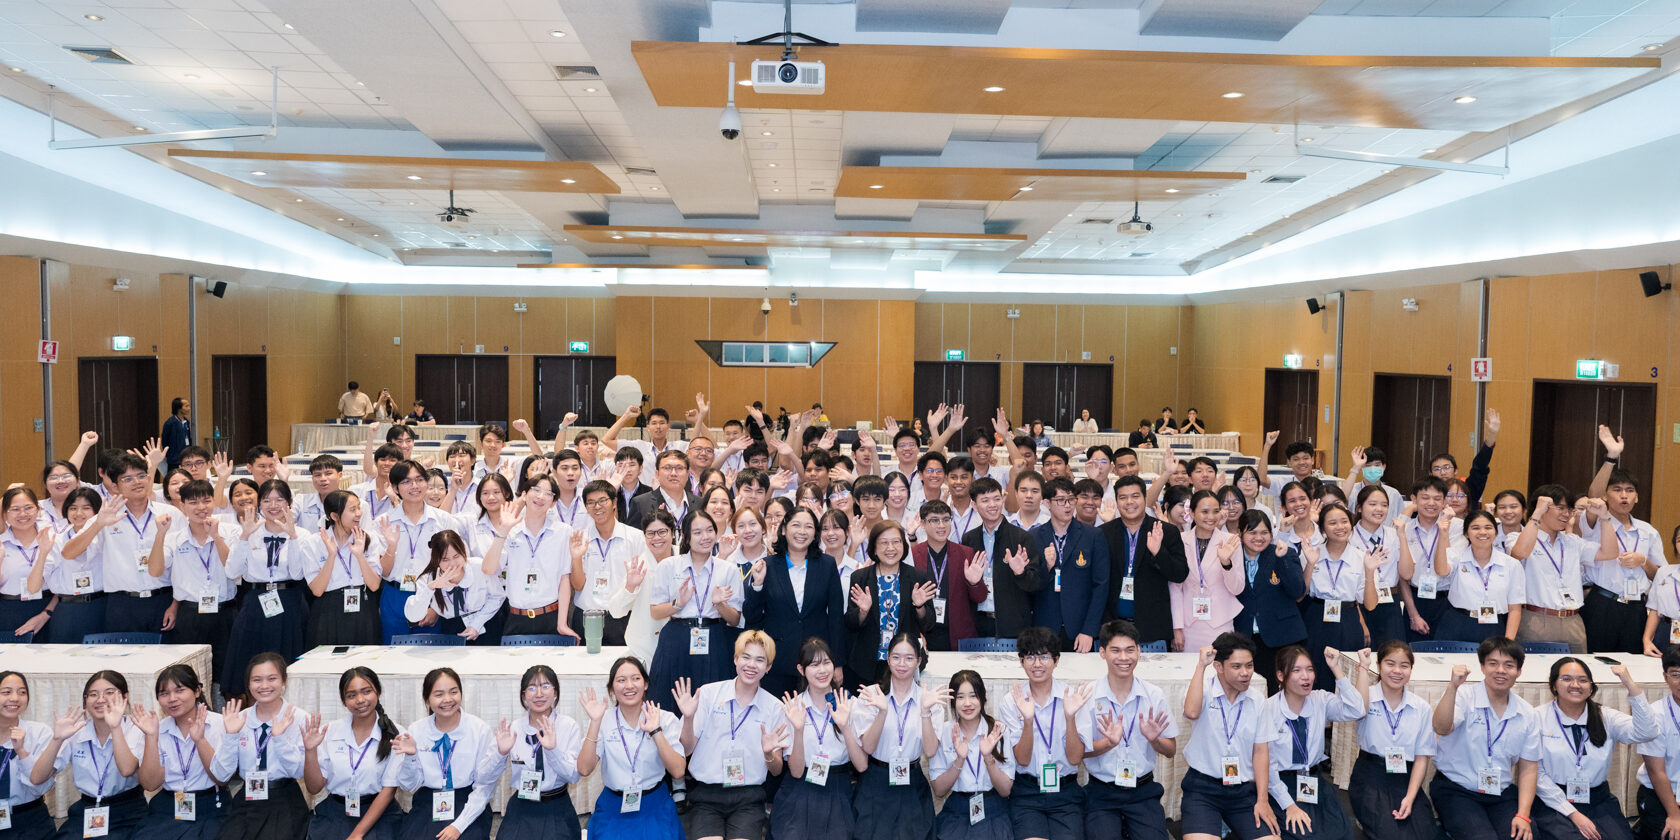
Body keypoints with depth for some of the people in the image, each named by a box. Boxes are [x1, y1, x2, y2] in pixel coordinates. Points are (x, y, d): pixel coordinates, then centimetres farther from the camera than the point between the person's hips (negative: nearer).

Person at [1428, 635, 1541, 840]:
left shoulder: (1528, 714, 8)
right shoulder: (1463, 696, -4)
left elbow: (1528, 768, 8)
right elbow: (1441, 728, -23)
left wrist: (1522, 815, -3)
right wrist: (1453, 687, -36)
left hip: (1503, 795, 4)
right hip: (1456, 792, -4)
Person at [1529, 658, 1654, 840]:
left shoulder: (1606, 717, 8)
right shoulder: (1539, 718, -1)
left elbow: (1646, 733, -12)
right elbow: (1537, 775, -4)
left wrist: (1631, 685, -18)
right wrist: (1572, 813, -10)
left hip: (1599, 802, 3)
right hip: (1554, 802, -3)